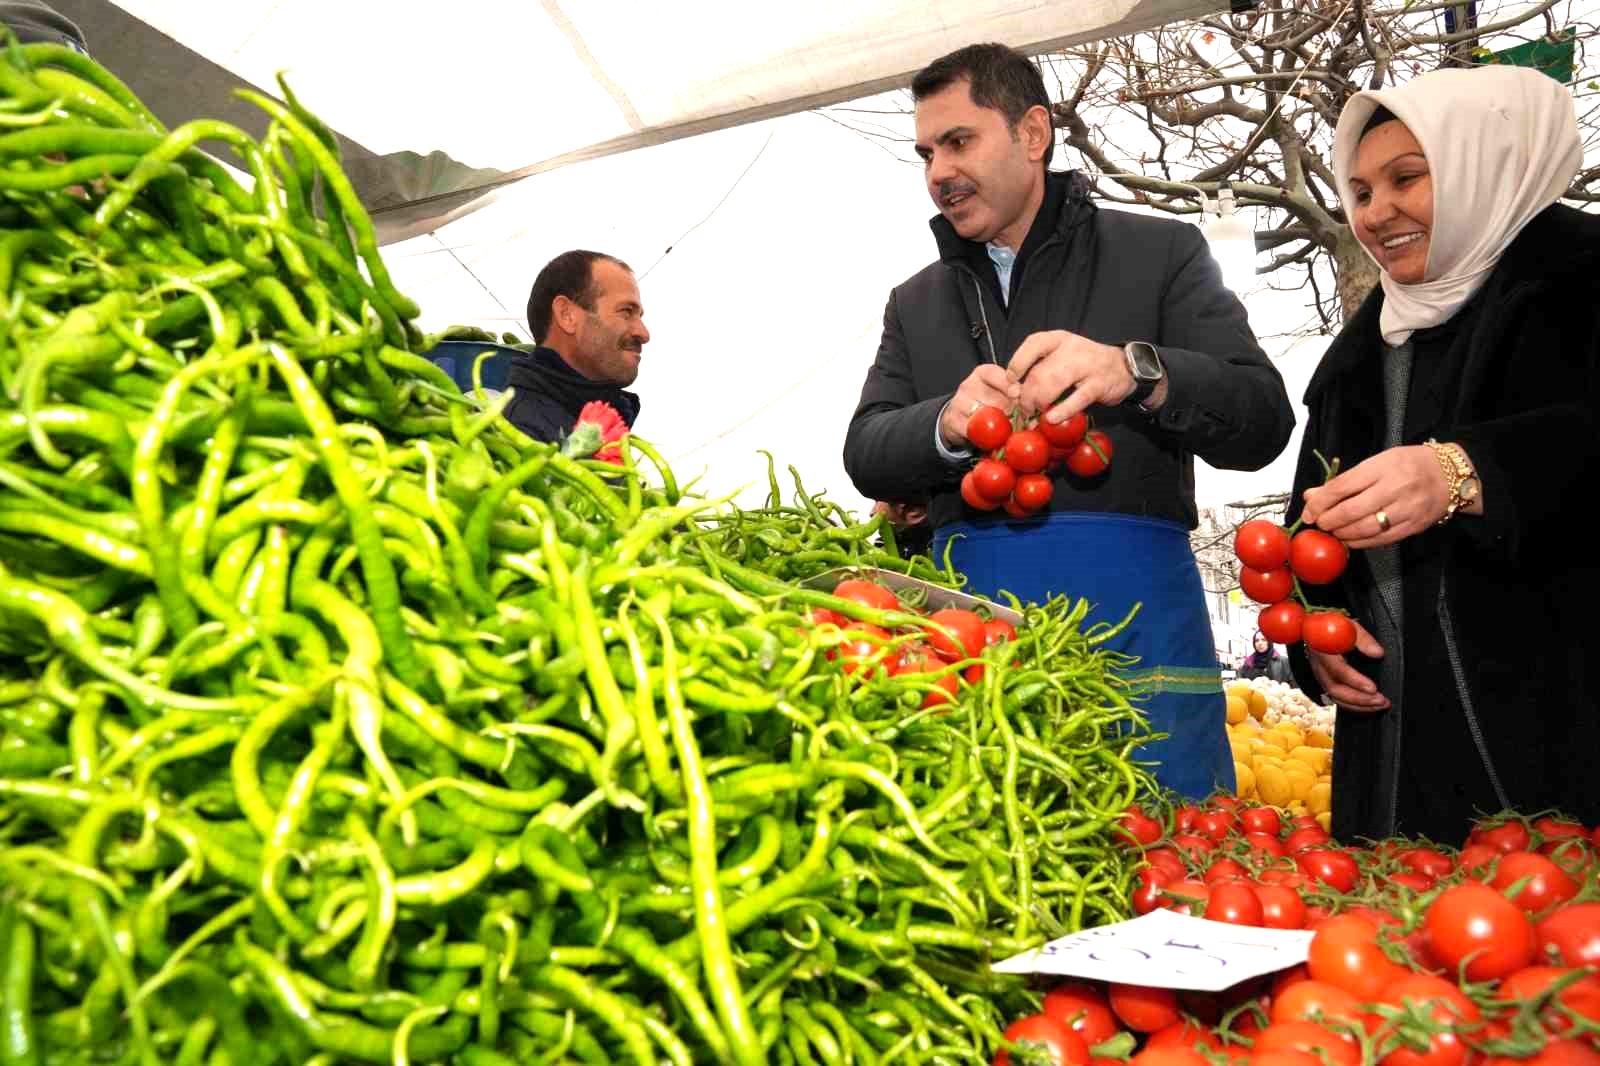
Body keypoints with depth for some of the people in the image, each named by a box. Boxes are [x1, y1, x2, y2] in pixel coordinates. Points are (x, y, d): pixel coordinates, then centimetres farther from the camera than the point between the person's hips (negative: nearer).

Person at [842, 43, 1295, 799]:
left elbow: (1263, 421, -1)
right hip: (972, 612, 3)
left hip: (1128, 609, -2)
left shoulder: (1160, 252, 8)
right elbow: (865, 454, 9)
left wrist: (1136, 371, -21)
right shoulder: (916, 303, 18)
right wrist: (947, 426, -13)